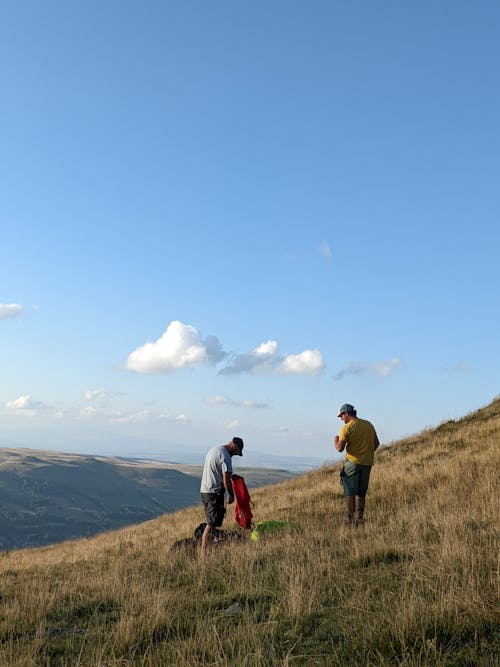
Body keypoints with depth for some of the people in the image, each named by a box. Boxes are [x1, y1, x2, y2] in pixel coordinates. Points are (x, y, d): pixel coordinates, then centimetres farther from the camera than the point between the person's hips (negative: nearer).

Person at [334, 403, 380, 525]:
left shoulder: (346, 428, -11)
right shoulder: (369, 424, 8)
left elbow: (340, 448, -13)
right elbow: (376, 443, 13)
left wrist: (335, 440, 7)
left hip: (353, 463, -6)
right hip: (367, 464, 6)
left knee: (350, 493, 2)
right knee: (361, 493, 14)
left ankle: (351, 519, -1)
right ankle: (360, 518, 10)